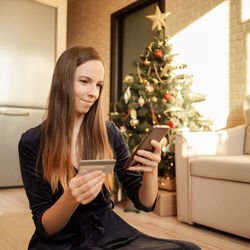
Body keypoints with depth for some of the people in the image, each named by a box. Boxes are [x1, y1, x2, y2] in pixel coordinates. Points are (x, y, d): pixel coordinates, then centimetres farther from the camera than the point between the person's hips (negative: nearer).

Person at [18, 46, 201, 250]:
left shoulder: (109, 133, -2)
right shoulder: (32, 142, -9)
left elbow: (145, 204, 0)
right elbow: (44, 227, -9)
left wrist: (151, 170, -21)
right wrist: (70, 198, -30)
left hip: (108, 232, 4)